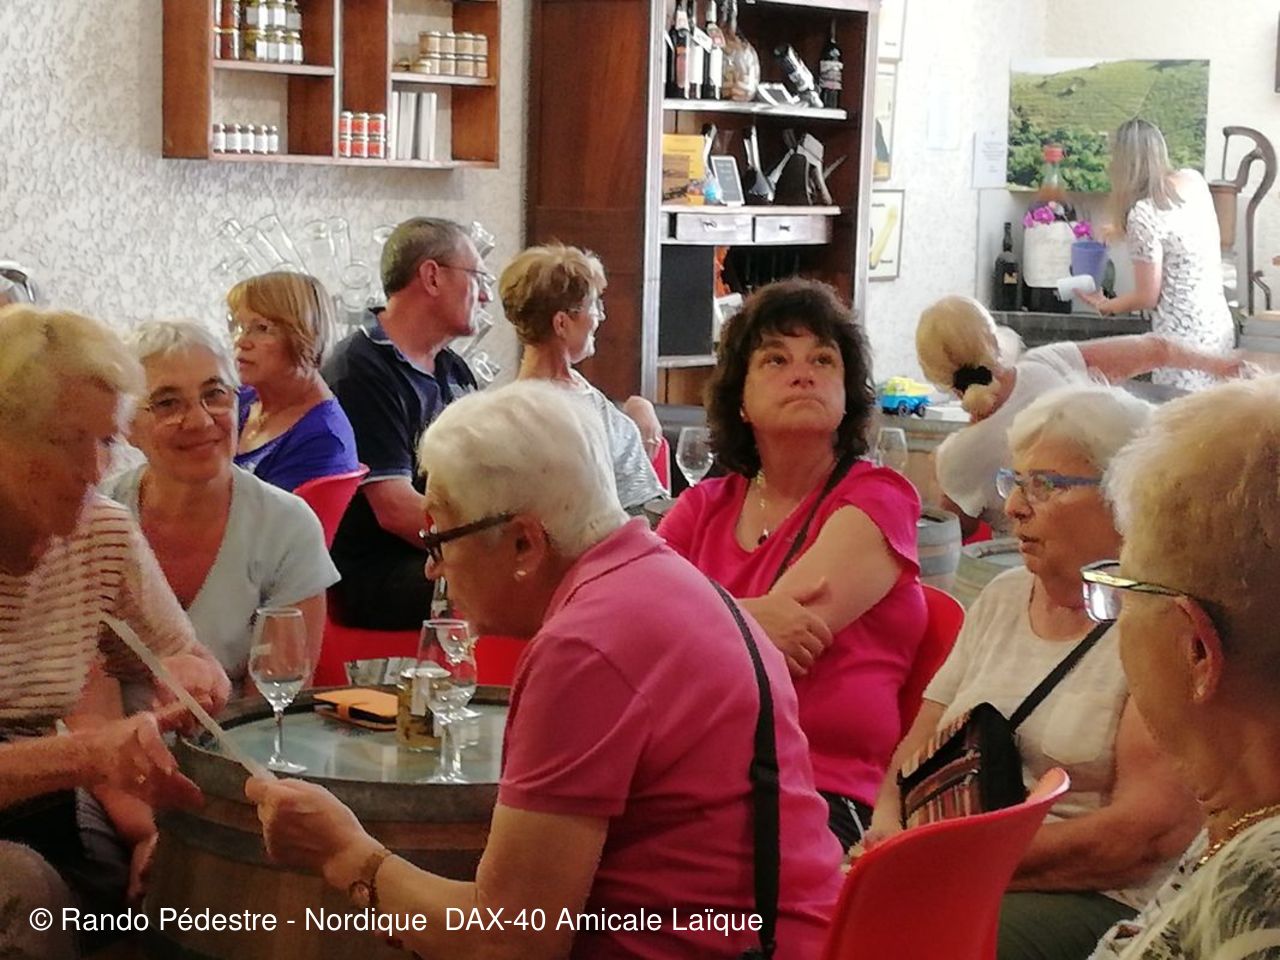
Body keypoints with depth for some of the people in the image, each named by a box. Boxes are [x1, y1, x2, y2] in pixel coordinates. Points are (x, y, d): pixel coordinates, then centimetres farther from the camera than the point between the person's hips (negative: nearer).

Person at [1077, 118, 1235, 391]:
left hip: (1184, 340, -7)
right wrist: (1124, 229, 31)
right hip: (1220, 327, 7)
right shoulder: (1194, 181, 3)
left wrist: (1104, 305, 6)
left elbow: (1147, 297, -11)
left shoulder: (1144, 215, -18)